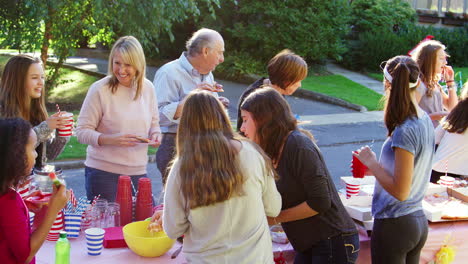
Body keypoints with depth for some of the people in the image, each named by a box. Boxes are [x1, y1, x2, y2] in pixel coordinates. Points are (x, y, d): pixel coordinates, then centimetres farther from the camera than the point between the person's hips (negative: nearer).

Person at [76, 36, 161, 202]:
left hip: (138, 172, 4)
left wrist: (155, 135, -4)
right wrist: (111, 139, -23)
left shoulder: (147, 88, 4)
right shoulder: (99, 90, -9)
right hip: (103, 172, -4)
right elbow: (82, 132, -8)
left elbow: (154, 123, 18)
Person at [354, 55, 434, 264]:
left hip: (395, 226, -8)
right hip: (419, 221, 9)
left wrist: (371, 163, -12)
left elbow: (400, 191, -22)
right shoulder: (425, 121, 3)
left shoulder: (404, 132, -23)